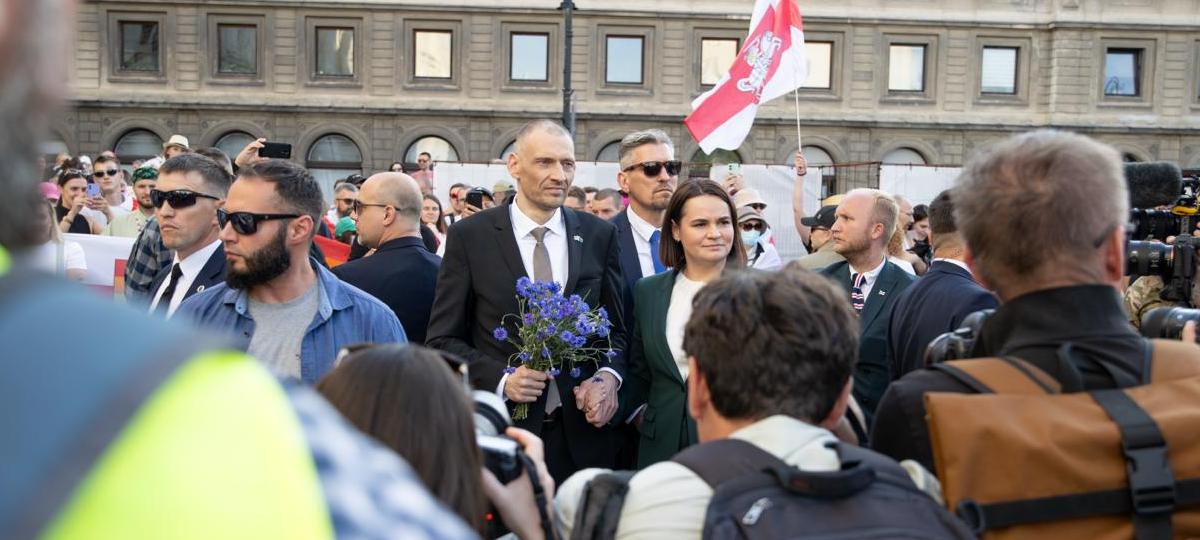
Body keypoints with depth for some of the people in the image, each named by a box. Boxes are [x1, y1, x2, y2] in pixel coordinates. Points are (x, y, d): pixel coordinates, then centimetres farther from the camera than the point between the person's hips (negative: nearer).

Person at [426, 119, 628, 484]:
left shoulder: (600, 235, 5)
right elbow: (443, 339, -1)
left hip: (581, 430, 2)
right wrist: (501, 380, -15)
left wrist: (608, 377, -7)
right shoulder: (469, 237, -3)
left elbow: (616, 328, 12)